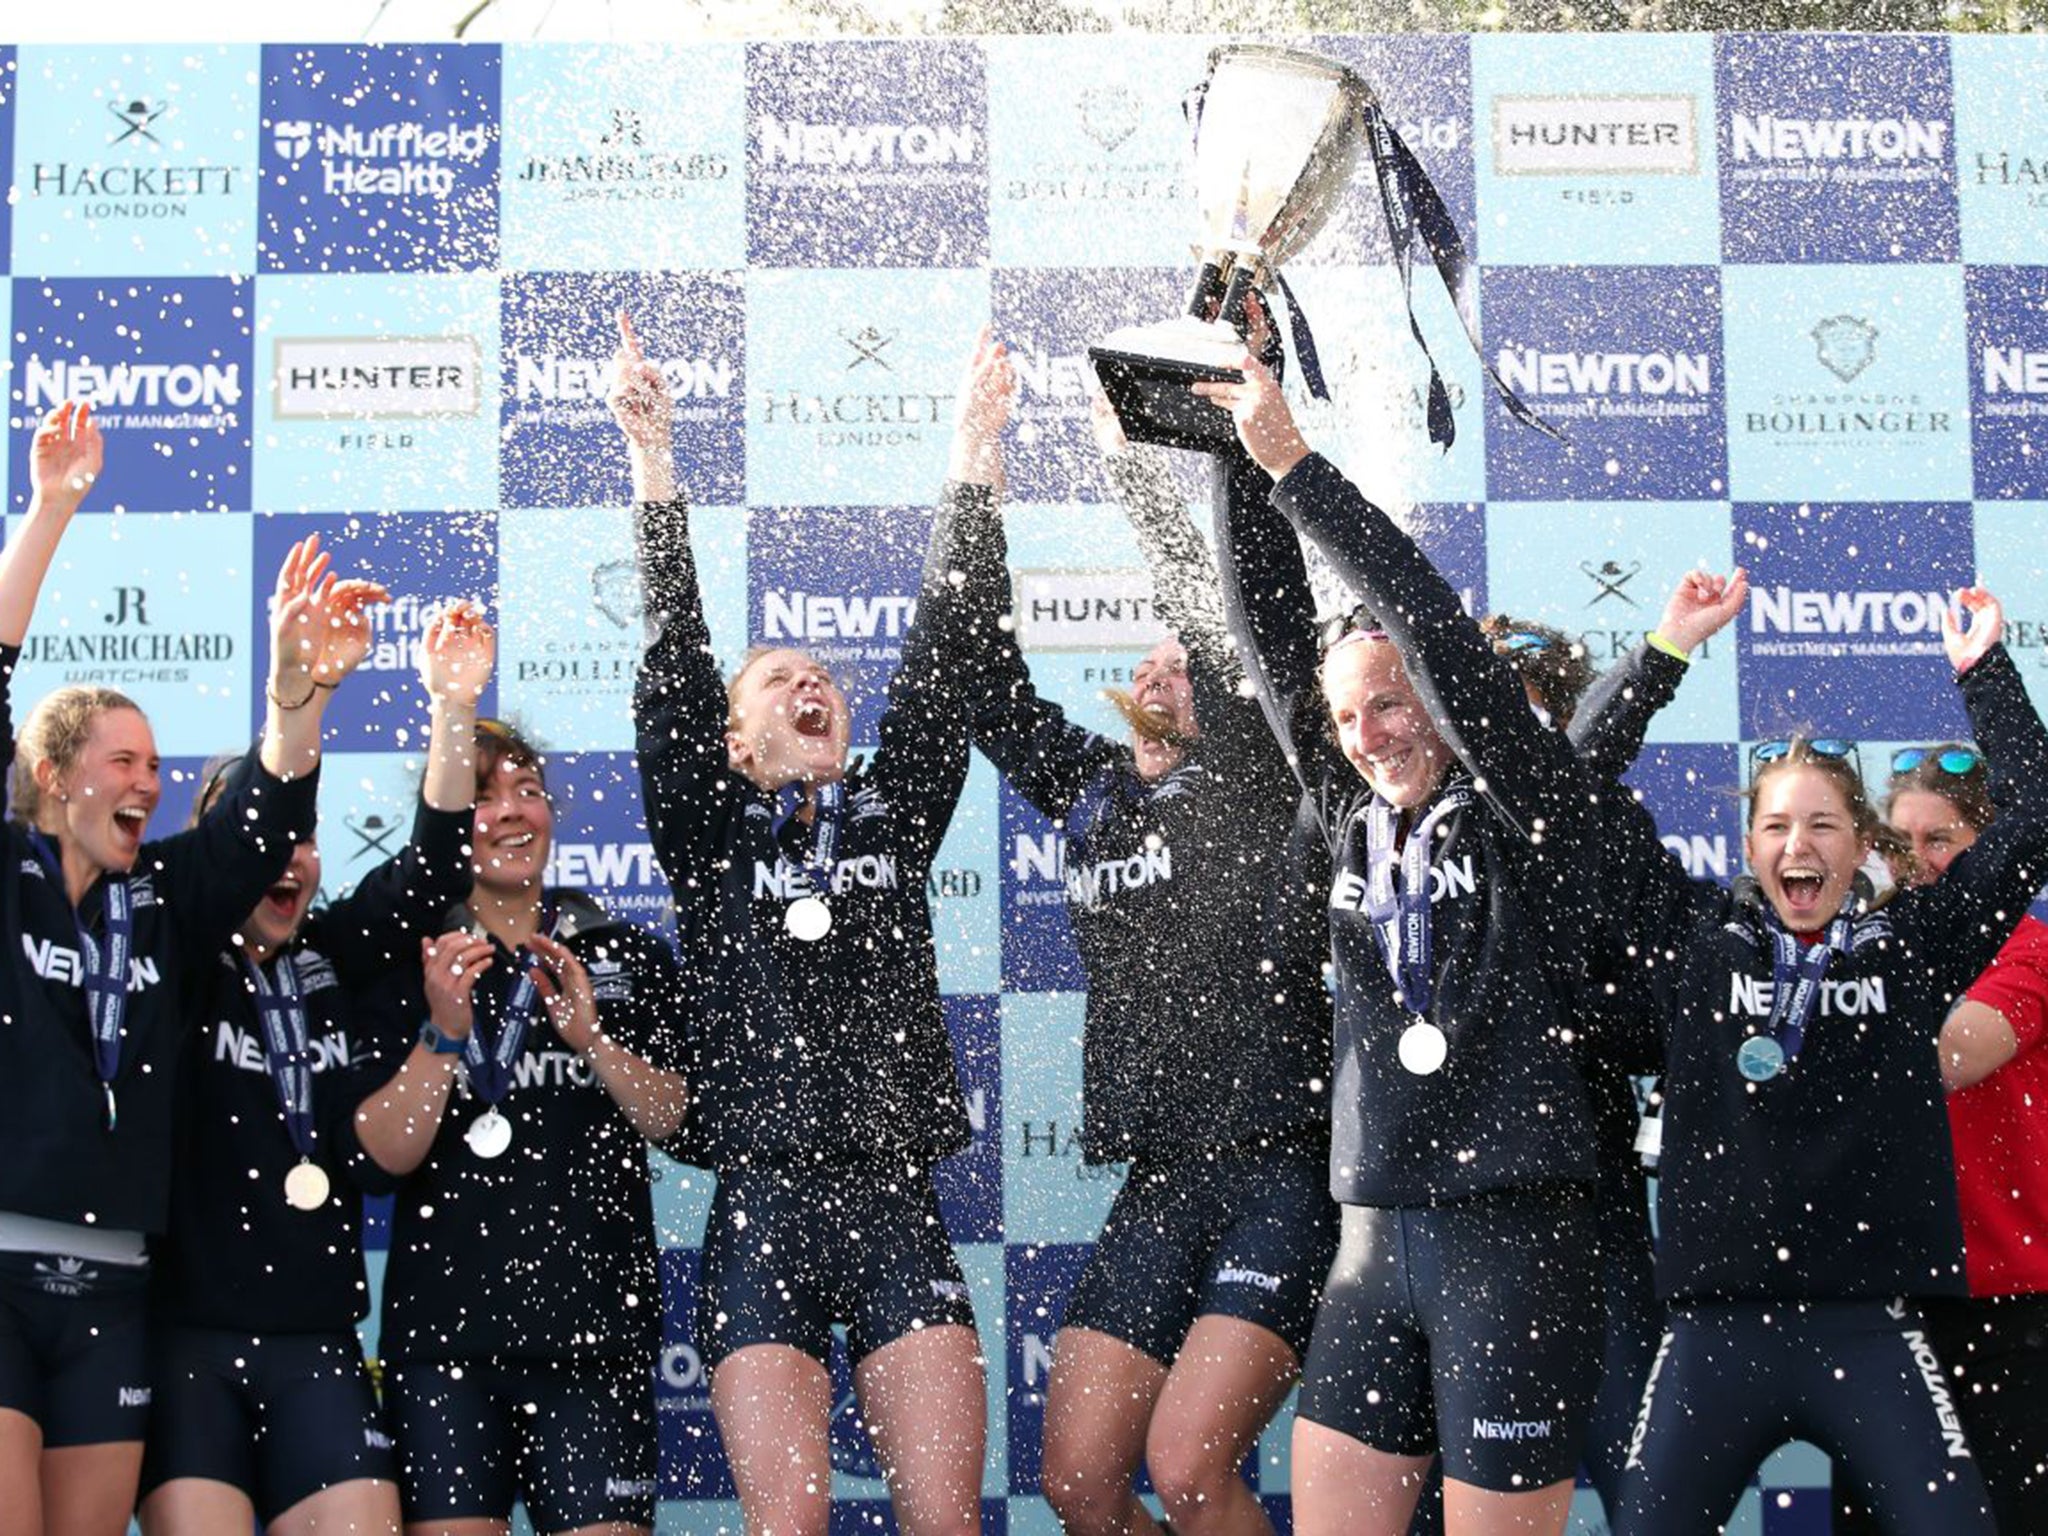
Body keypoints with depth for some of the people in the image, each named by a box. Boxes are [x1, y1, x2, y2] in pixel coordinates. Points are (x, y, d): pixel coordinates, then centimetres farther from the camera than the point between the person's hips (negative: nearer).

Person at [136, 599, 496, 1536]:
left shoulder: (331, 960, 12)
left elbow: (428, 869, 1)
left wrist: (452, 706, -10)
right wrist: (309, 683, -24)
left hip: (316, 1344, 4)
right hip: (185, 1333, -4)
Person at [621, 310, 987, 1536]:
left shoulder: (897, 816, 14)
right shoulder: (713, 834, 8)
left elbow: (938, 656, 9)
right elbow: (673, 664, 0)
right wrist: (653, 459, -7)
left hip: (899, 1211, 2)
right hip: (764, 1212, -2)